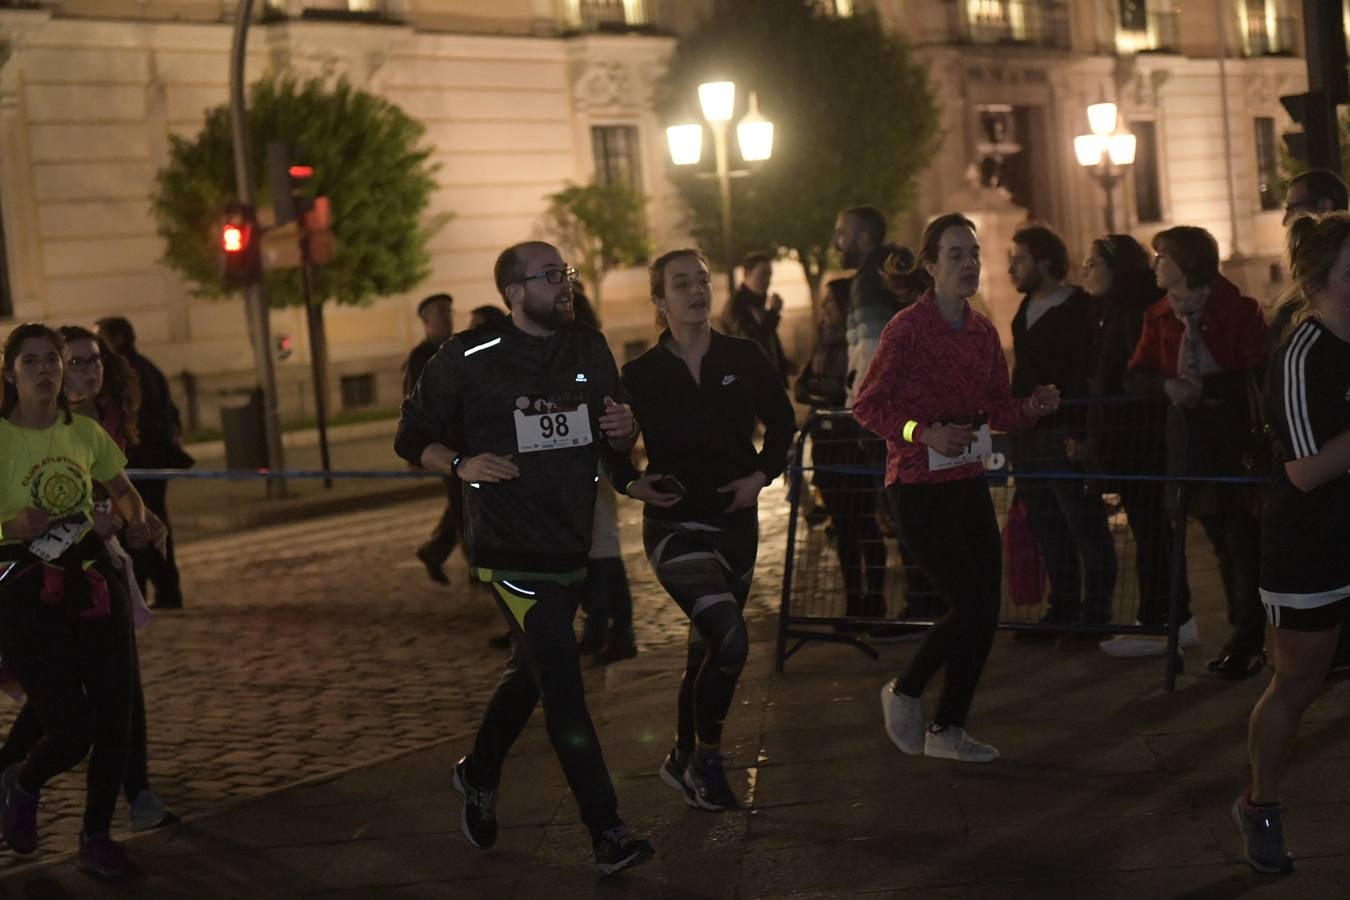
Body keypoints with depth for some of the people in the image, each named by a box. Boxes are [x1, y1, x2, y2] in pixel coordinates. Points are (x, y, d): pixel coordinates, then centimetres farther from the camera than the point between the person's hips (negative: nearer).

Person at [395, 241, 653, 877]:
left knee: (532, 674, 20)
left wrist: (623, 432, -8)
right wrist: (462, 464, -19)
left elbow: (614, 448, 16)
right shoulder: (469, 359, -8)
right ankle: (607, 835, -8)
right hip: (511, 549, -6)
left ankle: (479, 776, 44)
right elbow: (413, 438, -1)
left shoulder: (590, 351, 7)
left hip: (573, 544, 6)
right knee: (563, 686, -11)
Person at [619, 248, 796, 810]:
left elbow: (781, 423, 12)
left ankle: (683, 760, 36)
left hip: (736, 524, 4)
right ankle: (706, 761, -2)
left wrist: (761, 474, -1)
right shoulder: (641, 375, -6)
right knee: (730, 640, -21)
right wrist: (632, 483, -14)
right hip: (675, 527, -4)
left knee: (707, 650, 15)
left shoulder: (744, 359, 0)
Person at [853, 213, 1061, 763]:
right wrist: (924, 434, -23)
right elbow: (866, 406, -10)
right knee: (971, 607, -12)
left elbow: (997, 409, 16)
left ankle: (947, 729, 20)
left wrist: (1031, 408, -5)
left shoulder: (983, 332, 8)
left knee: (985, 614, 5)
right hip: (919, 487, -7)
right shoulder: (908, 328, -11)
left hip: (969, 482, 7)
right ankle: (904, 694, 13)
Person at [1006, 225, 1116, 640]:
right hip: (1027, 436, 8)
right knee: (1047, 530, 12)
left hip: (1064, 435, -8)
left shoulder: (1080, 310, -9)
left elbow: (1086, 376, -16)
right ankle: (1062, 611, 19)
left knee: (1085, 527, -2)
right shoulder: (1026, 311, 16)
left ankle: (1094, 615, 2)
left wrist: (1079, 433, -23)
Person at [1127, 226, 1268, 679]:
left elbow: (1258, 372, -14)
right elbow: (1136, 376, 7)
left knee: (1242, 536, -7)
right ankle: (1245, 633, 19)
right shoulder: (1160, 316, 10)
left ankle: (1247, 638, -1)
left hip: (1233, 432, -6)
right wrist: (1167, 384, -12)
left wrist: (1208, 386, -23)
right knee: (1220, 538, 11)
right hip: (1187, 434, 6)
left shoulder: (1240, 310, -7)